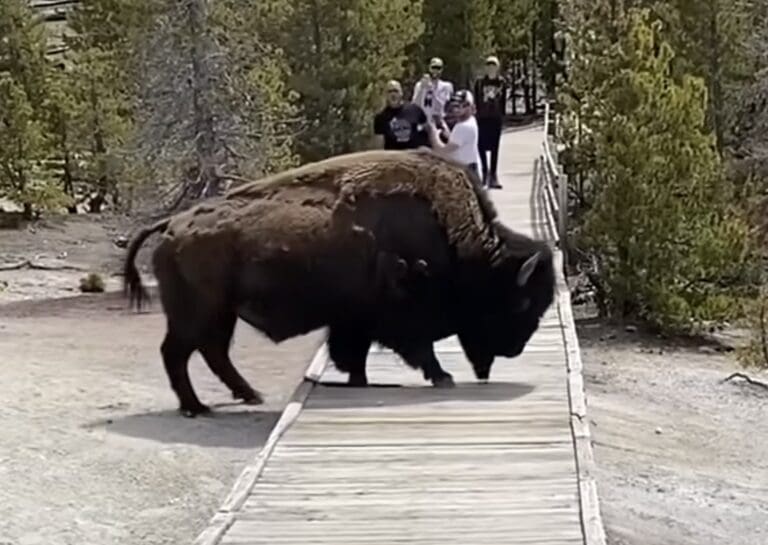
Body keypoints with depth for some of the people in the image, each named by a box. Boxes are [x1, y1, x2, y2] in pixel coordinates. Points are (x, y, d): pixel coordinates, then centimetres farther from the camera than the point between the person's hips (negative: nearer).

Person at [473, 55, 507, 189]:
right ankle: (485, 171, 13)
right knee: (482, 145, -1)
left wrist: (502, 116, 1)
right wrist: (476, 114, -2)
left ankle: (493, 174, 7)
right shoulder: (480, 82, 3)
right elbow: (476, 100, 4)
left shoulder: (502, 82, 4)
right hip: (482, 118, 0)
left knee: (495, 147, 3)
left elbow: (503, 101, 5)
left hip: (496, 119, 0)